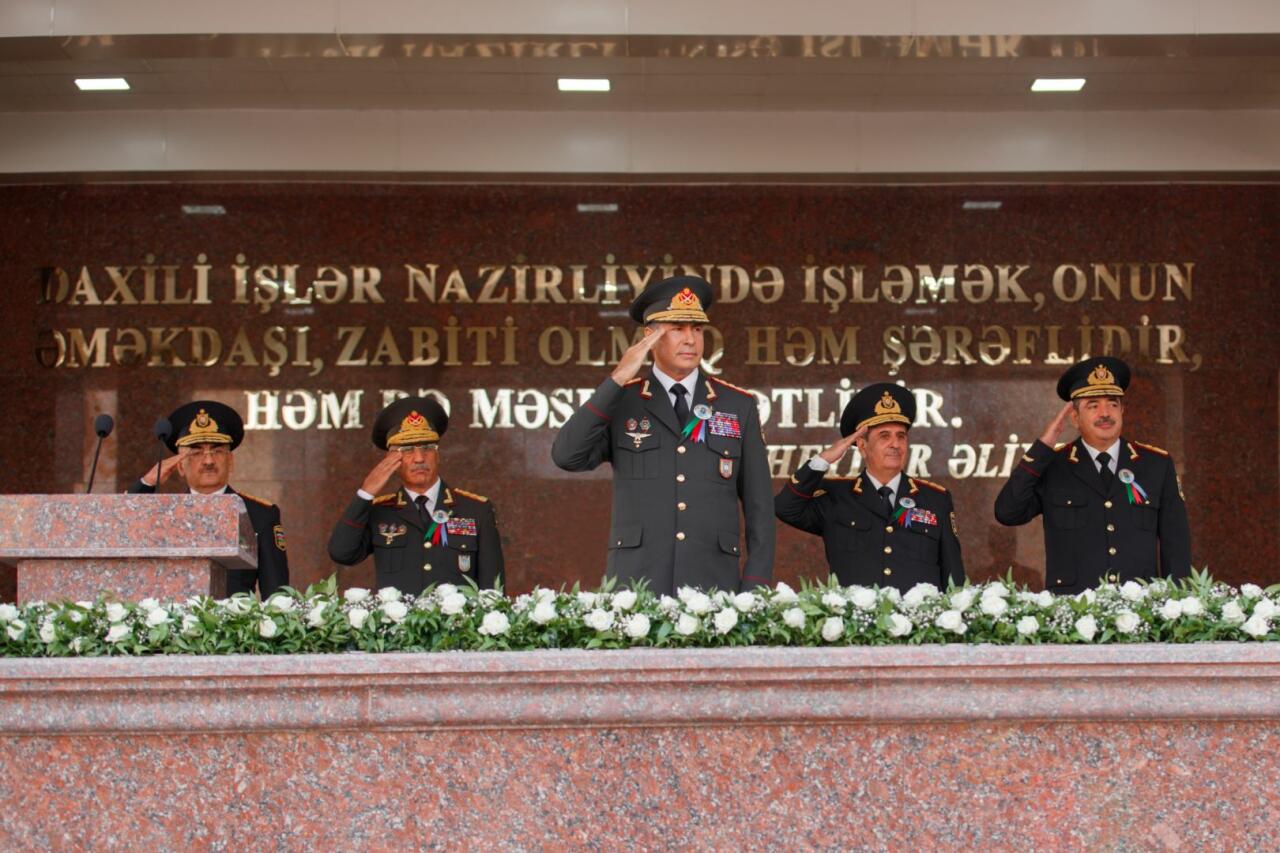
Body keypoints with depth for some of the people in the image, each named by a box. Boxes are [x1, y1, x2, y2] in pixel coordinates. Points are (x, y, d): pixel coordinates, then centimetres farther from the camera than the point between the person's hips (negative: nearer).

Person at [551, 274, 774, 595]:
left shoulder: (739, 406, 9)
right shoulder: (619, 401, 7)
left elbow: (758, 505, 9)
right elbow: (567, 457, -10)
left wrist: (755, 589, 0)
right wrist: (617, 381, -11)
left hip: (713, 584, 1)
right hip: (635, 584, -1)